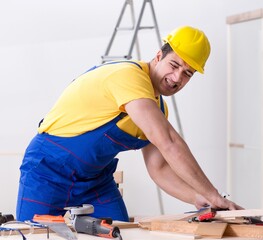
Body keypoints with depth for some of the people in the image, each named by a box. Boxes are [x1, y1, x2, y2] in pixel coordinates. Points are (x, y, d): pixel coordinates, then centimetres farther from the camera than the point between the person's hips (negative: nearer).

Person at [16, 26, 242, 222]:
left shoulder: (158, 107, 2)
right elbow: (168, 142, -34)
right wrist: (213, 196, -33)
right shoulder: (129, 75, -26)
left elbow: (159, 168, 3)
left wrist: (199, 198, -15)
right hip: (49, 170, -8)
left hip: (97, 179, 8)